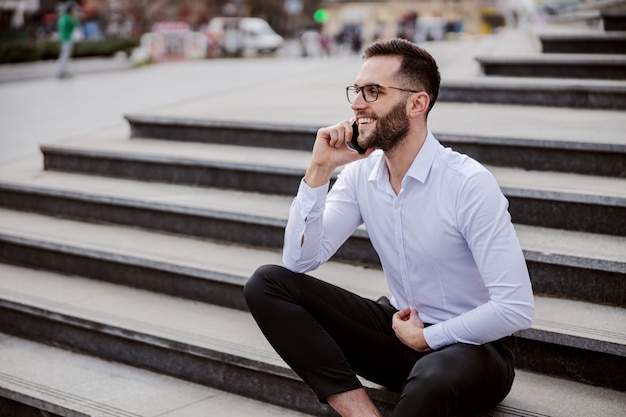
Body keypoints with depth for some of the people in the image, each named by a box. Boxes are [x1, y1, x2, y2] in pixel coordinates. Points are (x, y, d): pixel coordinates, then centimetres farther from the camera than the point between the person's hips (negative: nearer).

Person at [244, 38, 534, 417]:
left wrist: (426, 337, -13)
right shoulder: (360, 173, -1)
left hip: (470, 345, -7)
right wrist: (319, 170, -14)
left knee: (432, 381, -44)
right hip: (400, 329, 7)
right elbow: (300, 261, -6)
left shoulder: (470, 183, -20)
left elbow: (517, 309, -23)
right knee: (267, 285, -11)